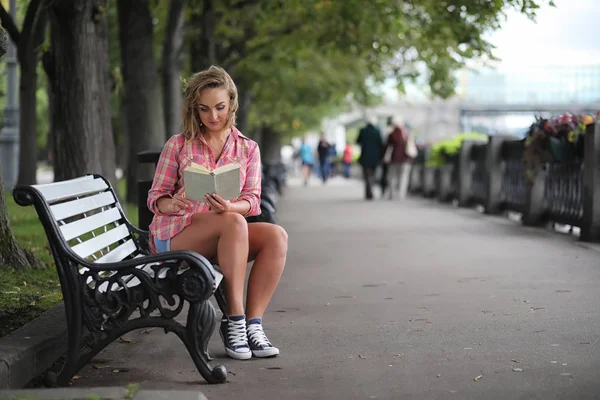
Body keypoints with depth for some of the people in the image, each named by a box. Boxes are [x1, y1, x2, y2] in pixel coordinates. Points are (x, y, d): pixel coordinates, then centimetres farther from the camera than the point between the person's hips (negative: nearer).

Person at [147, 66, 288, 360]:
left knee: (276, 235, -26)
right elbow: (155, 198, 2)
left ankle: (252, 322, -28)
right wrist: (173, 204, -23)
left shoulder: (248, 149, 11)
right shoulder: (178, 145, 4)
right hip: (175, 236, -3)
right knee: (234, 224, -35)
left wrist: (230, 206, -24)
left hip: (226, 237, 3)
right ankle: (233, 320, -33)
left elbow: (252, 201, 0)